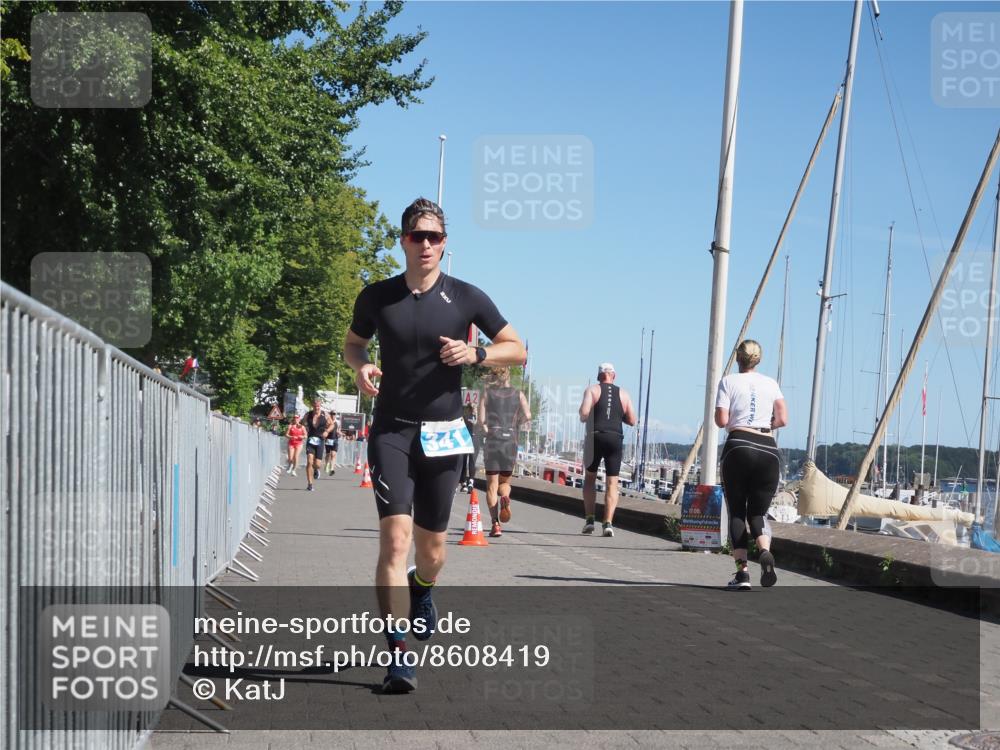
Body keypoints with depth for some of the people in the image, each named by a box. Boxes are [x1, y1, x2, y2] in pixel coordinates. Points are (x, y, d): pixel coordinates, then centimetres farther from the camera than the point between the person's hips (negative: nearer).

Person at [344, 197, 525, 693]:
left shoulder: (466, 298, -1)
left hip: (443, 434, 1)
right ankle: (398, 656, -14)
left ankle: (422, 591, 47)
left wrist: (475, 353, -13)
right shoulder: (377, 297, 1)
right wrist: (360, 366, -4)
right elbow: (352, 343, 19)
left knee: (431, 547, 10)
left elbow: (517, 349, 6)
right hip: (392, 430, -1)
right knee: (395, 537, -16)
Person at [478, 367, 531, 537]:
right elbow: (527, 416, -5)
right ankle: (505, 498, -18)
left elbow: (481, 419, -4)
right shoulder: (518, 394, 7)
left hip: (492, 440, -1)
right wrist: (515, 424, 12)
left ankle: (495, 523, -9)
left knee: (492, 485, 3)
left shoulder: (487, 393, 5)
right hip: (511, 441, 1)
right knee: (505, 481, 17)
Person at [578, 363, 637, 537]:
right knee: (612, 483, 3)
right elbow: (632, 421, 9)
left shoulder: (592, 390, 2)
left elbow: (584, 413, -11)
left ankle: (589, 519, 4)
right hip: (615, 439, 1)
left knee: (590, 478, 14)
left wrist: (583, 418, 11)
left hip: (595, 437, -1)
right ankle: (608, 523, -10)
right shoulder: (623, 394, 11)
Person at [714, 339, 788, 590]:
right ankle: (765, 551, -21)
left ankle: (742, 571, -4)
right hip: (768, 449, 3)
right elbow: (783, 420, 6)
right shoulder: (770, 383, 12)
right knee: (757, 512, 10)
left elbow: (721, 421, -5)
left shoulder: (728, 382, 3)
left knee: (737, 512, 7)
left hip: (738, 447, -2)